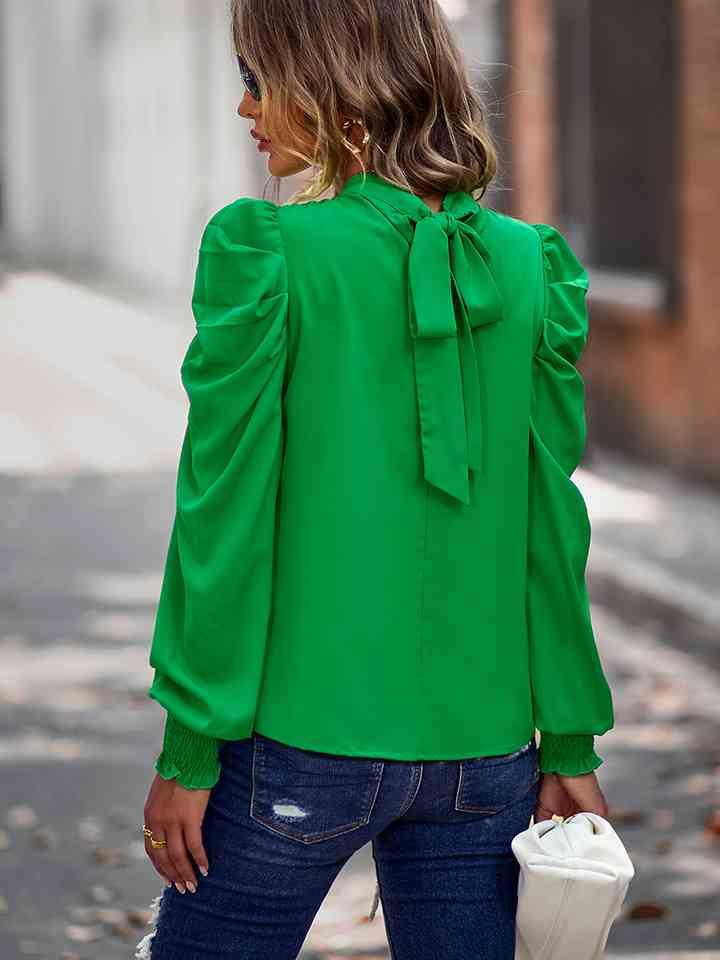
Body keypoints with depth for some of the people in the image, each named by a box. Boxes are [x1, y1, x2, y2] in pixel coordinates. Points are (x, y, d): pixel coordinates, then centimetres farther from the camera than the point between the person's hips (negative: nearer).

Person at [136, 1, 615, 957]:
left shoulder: (264, 254, -10)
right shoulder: (531, 265, 1)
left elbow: (226, 515, -10)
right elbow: (552, 520, 3)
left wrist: (188, 749, -4)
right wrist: (570, 744, 9)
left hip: (307, 735, -4)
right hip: (480, 738, 4)